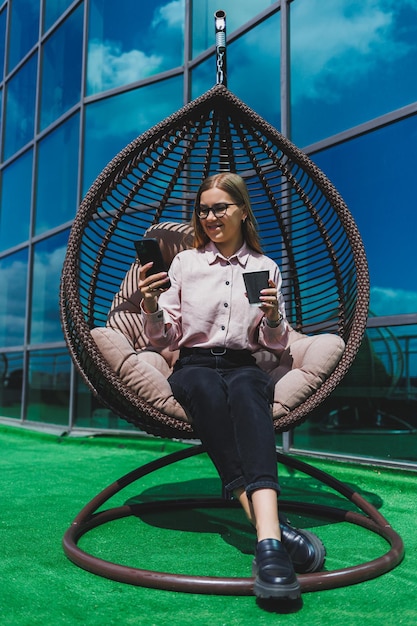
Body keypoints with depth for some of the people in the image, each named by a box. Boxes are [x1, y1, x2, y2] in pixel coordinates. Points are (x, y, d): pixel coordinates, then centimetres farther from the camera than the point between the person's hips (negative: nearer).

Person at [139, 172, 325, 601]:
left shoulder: (265, 267, 14)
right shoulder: (185, 262, 13)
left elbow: (275, 345, 16)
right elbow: (163, 340, 10)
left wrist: (274, 317, -6)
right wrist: (151, 306, -10)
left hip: (244, 367, 0)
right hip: (193, 366, 0)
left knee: (245, 389, -38)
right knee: (207, 389, -38)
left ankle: (267, 539, -54)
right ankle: (269, 526, -46)